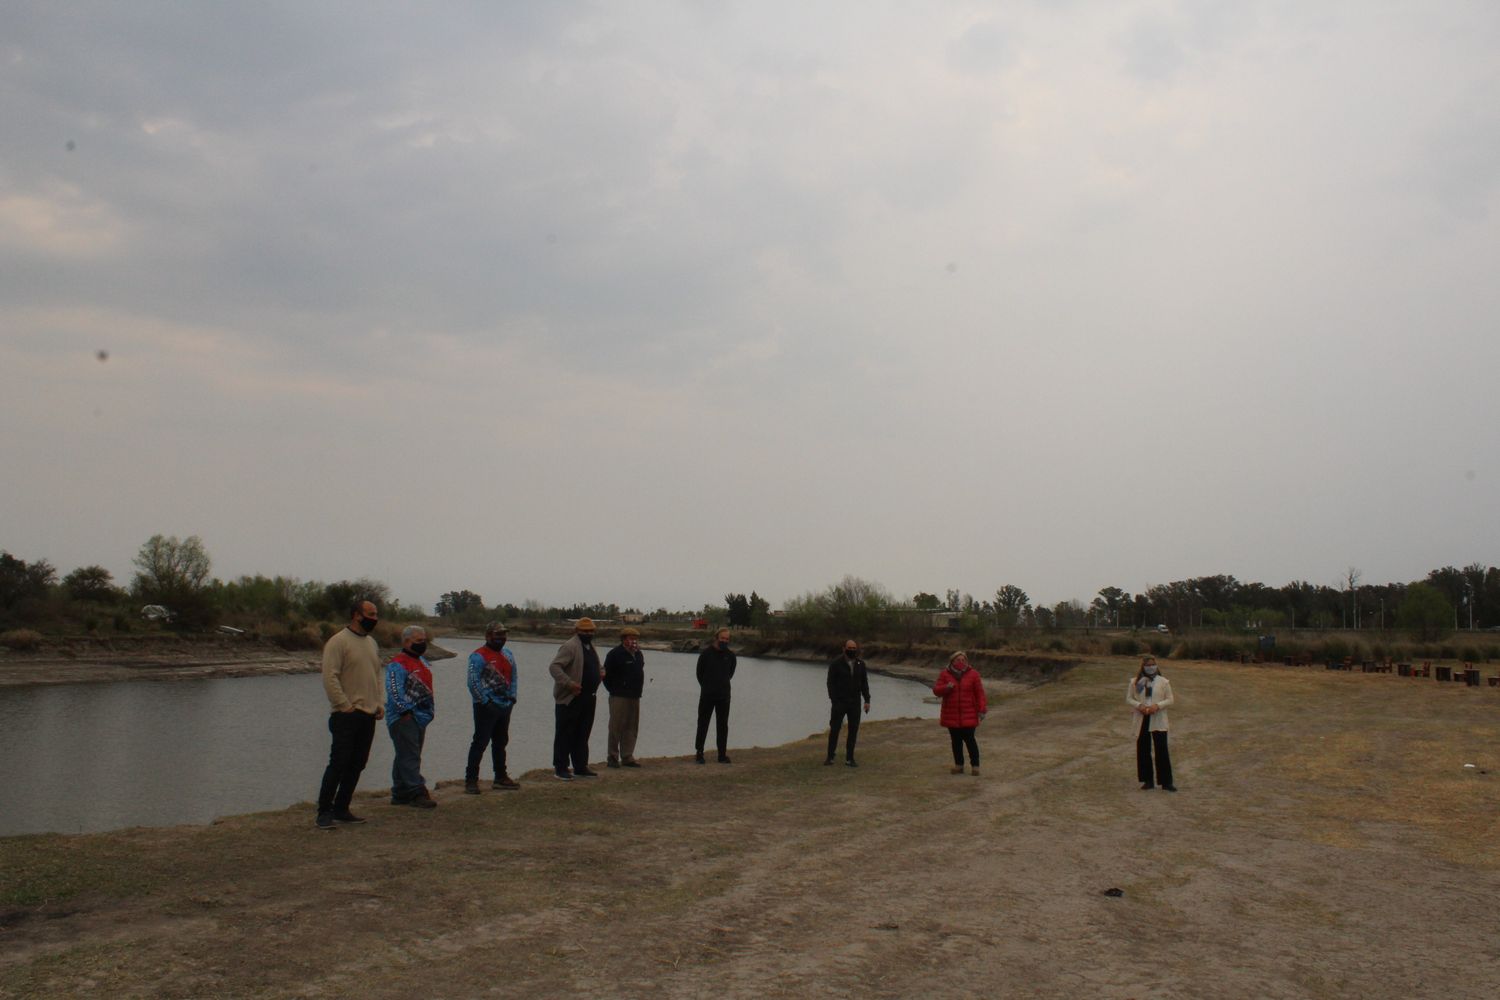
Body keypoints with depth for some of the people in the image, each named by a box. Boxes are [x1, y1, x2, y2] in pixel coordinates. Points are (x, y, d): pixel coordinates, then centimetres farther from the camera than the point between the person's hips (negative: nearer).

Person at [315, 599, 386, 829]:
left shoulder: (372, 643, 16)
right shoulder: (338, 641, -10)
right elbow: (330, 677, -16)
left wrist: (378, 703, 11)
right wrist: (344, 705, -18)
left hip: (368, 715, 8)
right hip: (346, 716, -8)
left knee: (357, 764, 10)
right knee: (339, 763, -7)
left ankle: (341, 809, 19)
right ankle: (324, 812, 1)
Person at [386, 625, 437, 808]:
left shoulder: (422, 662, 18)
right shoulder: (397, 664, -11)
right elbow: (394, 690, -19)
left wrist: (429, 711, 21)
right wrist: (405, 711, -21)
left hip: (419, 718, 9)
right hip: (403, 718, -9)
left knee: (405, 757, 13)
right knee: (410, 756, -9)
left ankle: (400, 794, 20)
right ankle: (417, 793, -10)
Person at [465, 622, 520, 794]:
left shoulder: (508, 655, 14)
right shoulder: (478, 656, -10)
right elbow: (473, 682, -15)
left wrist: (512, 696, 7)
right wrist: (485, 702, -18)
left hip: (505, 706, 8)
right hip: (486, 708, -8)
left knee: (501, 742, 15)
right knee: (480, 742, -7)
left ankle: (501, 777, 25)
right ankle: (471, 780, -3)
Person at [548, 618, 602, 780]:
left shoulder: (590, 646, 16)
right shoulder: (570, 646, -13)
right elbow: (554, 666, -21)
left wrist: (599, 675, 12)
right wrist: (569, 683, -27)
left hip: (587, 698, 9)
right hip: (570, 698, -9)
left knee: (582, 735, 15)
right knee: (565, 735, -1)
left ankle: (580, 767, 23)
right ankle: (560, 769, 5)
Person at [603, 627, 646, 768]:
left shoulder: (638, 655, 14)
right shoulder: (615, 654, -9)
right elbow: (606, 674, -9)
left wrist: (639, 690, 14)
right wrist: (614, 690, -7)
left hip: (634, 697, 7)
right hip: (619, 698, -7)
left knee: (632, 728, 9)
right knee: (616, 728, -3)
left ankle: (627, 757, 17)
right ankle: (612, 758, 3)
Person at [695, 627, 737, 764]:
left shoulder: (730, 655, 2)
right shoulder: (706, 653, -6)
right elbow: (699, 672, 5)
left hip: (724, 695, 3)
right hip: (707, 695, -3)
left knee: (723, 725, 6)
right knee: (703, 723, 2)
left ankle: (722, 755, 11)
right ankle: (699, 753, 9)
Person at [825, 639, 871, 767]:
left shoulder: (860, 664, 4)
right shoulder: (836, 664, -7)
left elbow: (864, 683, 7)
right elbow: (831, 683, -7)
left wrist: (867, 700, -1)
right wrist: (834, 701, -14)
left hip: (855, 703, 3)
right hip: (839, 703, -3)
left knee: (853, 730, 3)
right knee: (834, 729, -1)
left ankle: (849, 758, 11)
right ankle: (830, 756, 11)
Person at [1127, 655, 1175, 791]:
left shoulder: (1163, 682, 2)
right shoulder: (1135, 682, 4)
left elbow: (1170, 700, 2)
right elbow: (1128, 699, 6)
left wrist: (1157, 705, -15)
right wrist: (1139, 706, -13)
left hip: (1158, 721, -2)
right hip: (1142, 720, 2)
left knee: (1162, 750, -4)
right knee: (1143, 750, 5)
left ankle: (1166, 781, 3)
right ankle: (1147, 781, 16)